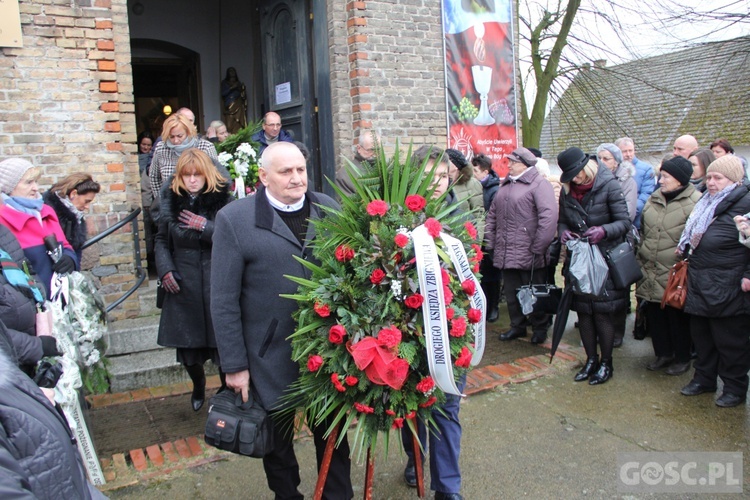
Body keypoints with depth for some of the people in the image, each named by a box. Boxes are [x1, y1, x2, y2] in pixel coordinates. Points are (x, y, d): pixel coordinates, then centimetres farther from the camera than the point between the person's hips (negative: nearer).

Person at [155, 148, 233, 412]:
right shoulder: (172, 201, 6)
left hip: (217, 284, -3)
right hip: (183, 286, 3)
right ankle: (198, 386, 40)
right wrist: (165, 269, 1)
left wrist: (206, 227, -17)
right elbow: (161, 240, 15)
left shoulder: (223, 200, -4)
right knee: (186, 345, 10)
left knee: (220, 343, -2)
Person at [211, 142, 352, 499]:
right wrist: (234, 365, -8)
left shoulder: (329, 209, 1)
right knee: (277, 437, 18)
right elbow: (224, 301, -8)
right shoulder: (234, 219, -9)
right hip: (271, 358, -2)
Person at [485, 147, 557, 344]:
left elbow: (549, 216, -19)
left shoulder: (539, 184, -9)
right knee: (511, 292, 15)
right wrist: (490, 243, 10)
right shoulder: (505, 185, 17)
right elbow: (492, 215, 19)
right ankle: (517, 326, 30)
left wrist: (538, 248, -20)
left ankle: (540, 328, 23)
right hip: (506, 254, 7)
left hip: (529, 255, -7)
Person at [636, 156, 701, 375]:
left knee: (678, 316, 6)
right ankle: (663, 353, 31)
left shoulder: (696, 201, -11)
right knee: (654, 314, 13)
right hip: (651, 273, 6)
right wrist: (641, 260, 19)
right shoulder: (654, 198, 11)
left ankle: (682, 358, 25)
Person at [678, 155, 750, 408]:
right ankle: (704, 378, 31)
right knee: (701, 334, 16)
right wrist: (686, 247, 22)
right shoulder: (707, 202, 14)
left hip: (727, 288, -8)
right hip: (699, 283, 8)